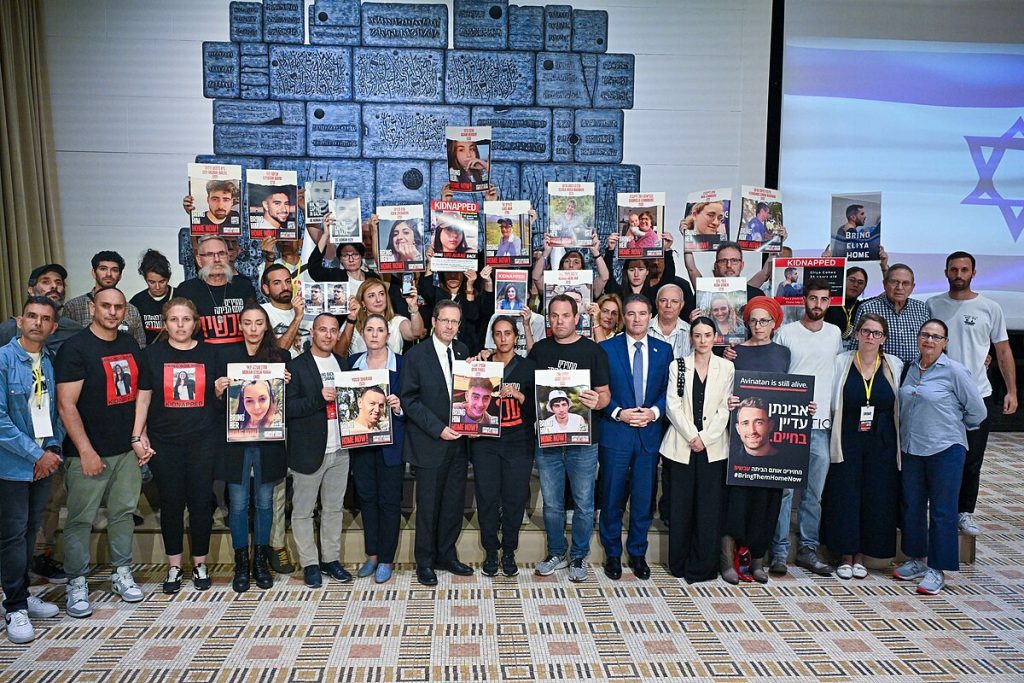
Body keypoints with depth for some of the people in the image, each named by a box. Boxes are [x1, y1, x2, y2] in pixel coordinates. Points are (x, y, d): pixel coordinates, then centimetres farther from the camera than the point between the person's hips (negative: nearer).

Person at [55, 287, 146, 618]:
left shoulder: (130, 345, 9)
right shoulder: (75, 348, -9)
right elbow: (66, 405, -14)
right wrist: (86, 451, -17)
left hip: (127, 450, 5)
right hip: (87, 452, -5)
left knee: (123, 513, 13)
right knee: (81, 519, 3)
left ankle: (122, 573, 26)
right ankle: (76, 582, 17)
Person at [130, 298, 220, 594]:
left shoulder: (209, 354, 4)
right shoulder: (152, 354, 3)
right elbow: (143, 398, 5)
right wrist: (138, 436, -1)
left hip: (203, 440, 0)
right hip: (164, 442, 0)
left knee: (200, 502, 5)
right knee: (171, 503, 7)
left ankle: (200, 564, 21)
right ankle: (174, 566, 22)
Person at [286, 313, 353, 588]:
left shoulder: (343, 364, 12)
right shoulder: (296, 366, -5)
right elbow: (287, 407, -13)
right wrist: (318, 398, -23)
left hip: (339, 450, 5)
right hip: (308, 450, -5)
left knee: (334, 508, 13)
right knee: (303, 511, 4)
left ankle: (331, 559, 25)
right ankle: (310, 563, 17)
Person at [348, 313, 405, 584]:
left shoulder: (401, 364, -3)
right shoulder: (353, 362, 7)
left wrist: (399, 408, -23)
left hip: (390, 442, -3)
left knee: (389, 500, 3)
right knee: (366, 497, 12)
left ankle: (386, 559, 16)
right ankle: (372, 555, 26)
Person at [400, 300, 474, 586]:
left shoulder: (462, 351, 8)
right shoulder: (416, 355, -6)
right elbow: (409, 399, -9)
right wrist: (438, 429, -15)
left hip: (458, 441, 4)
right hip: (429, 443, -4)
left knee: (454, 503, 10)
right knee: (428, 506, 4)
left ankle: (446, 555, 27)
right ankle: (425, 562, 19)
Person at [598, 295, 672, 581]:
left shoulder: (663, 350, 7)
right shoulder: (607, 349, -1)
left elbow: (668, 390, 7)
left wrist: (655, 412, -9)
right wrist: (618, 413, -14)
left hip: (649, 433, 2)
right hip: (615, 432, -2)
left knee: (644, 498, 9)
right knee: (612, 498, 6)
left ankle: (638, 554, 25)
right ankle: (612, 555, 21)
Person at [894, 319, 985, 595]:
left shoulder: (955, 371, -9)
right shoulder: (910, 369, 6)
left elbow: (977, 411, -2)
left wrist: (952, 427, 8)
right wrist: (905, 437, 11)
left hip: (945, 450, -5)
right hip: (911, 449, 5)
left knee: (942, 511, 2)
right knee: (911, 506, 12)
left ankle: (937, 570, 12)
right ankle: (916, 560, 28)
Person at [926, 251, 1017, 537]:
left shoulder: (990, 308, 3)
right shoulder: (933, 305, 3)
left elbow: (1003, 351, 6)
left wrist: (1012, 391, 1)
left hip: (978, 396, 0)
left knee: (972, 460, 7)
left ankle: (965, 512, 20)